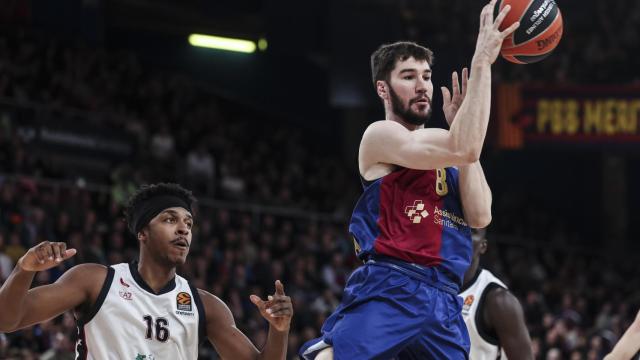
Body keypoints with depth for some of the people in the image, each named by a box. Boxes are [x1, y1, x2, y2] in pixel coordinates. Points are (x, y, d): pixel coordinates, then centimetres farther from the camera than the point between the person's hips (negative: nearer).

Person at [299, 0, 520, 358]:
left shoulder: (439, 149, 25)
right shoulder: (381, 136, 2)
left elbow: (480, 215, 8)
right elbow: (464, 150, -14)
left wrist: (461, 127, 9)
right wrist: (482, 63, -11)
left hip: (444, 301, 7)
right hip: (389, 288, -7)